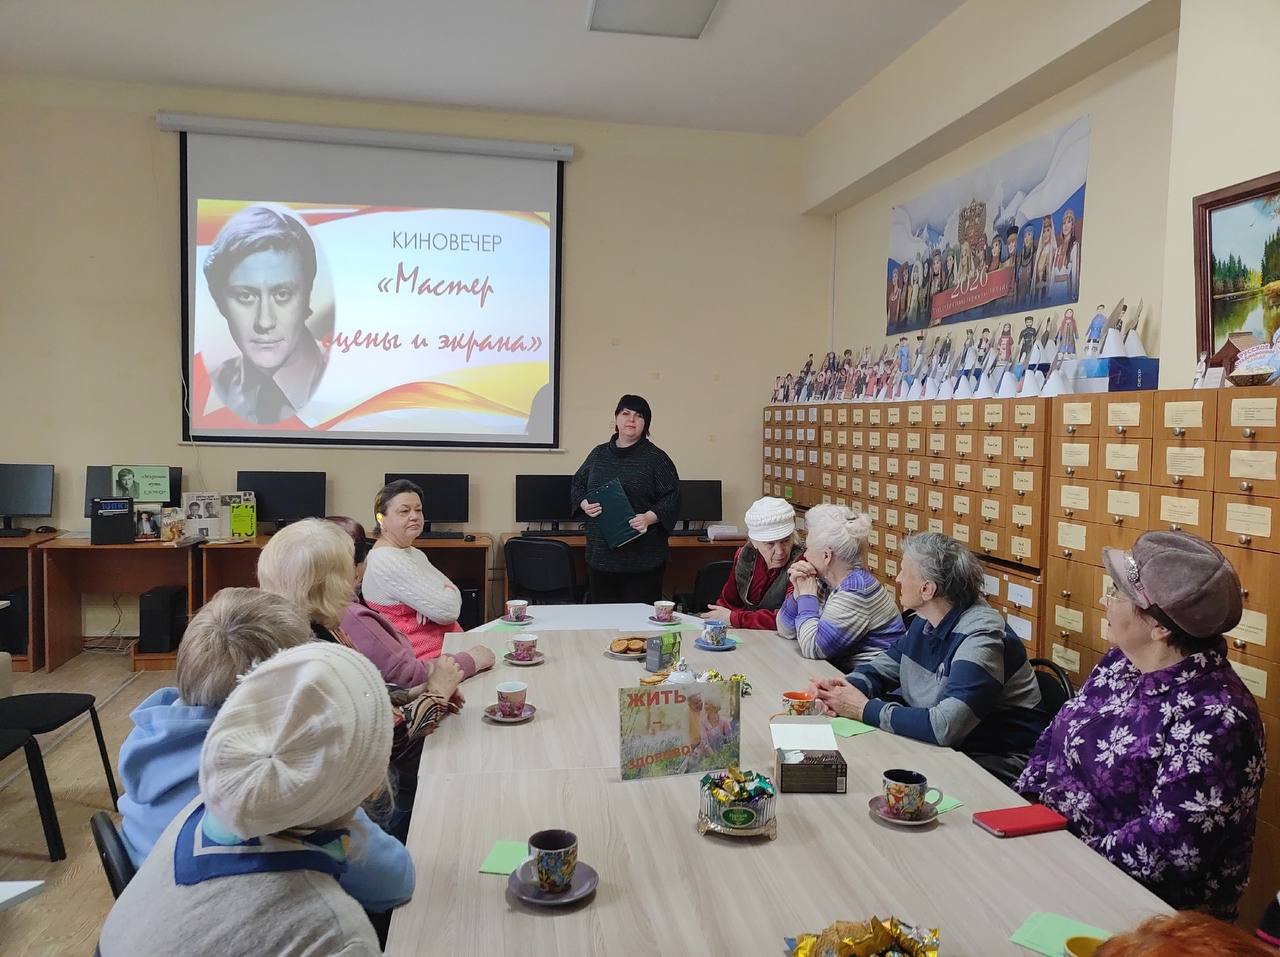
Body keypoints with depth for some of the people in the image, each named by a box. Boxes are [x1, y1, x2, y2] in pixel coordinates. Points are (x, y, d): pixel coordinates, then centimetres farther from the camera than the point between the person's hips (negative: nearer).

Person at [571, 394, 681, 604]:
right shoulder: (598, 454, 12)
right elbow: (578, 484, 20)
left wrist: (649, 518, -19)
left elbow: (672, 498, -4)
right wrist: (584, 504, 0)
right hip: (600, 554, 4)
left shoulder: (656, 458, -1)